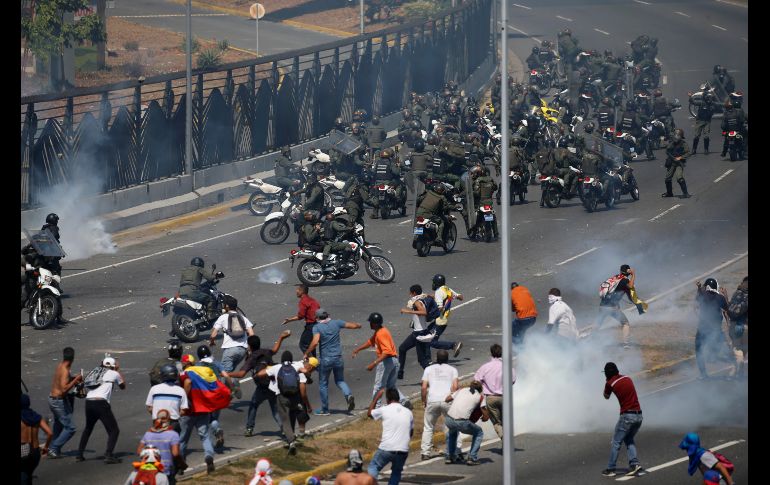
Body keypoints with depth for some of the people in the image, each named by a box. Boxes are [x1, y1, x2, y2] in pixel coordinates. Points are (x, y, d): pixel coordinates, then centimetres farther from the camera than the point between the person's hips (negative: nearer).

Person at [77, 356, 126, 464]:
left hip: (88, 402, 5)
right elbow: (123, 386, 28)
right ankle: (108, 455, -13)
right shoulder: (114, 374, 12)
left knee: (88, 429, 27)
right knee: (114, 430, 3)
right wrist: (118, 371, 40)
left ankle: (79, 454, 25)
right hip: (101, 403, -5)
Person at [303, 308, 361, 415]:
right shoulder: (336, 323, 0)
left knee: (323, 384, 12)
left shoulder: (317, 327, -10)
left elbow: (315, 342, -24)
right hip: (338, 358, 4)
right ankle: (348, 395, -9)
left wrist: (307, 353, -13)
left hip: (325, 359, -4)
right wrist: (358, 325, 30)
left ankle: (324, 409, 18)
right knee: (340, 380, 20)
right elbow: (353, 325, 7)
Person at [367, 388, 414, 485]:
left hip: (386, 449, -3)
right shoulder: (408, 413, 9)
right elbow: (411, 432, 20)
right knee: (396, 472, 26)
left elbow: (369, 413, 19)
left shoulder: (384, 410, -2)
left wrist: (377, 397, 26)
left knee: (373, 467, 18)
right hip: (403, 450, 3)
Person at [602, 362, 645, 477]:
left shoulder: (610, 383, -6)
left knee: (616, 442, 5)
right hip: (638, 415, 6)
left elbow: (606, 396, 12)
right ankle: (635, 464, 5)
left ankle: (610, 469, 5)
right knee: (629, 440, 21)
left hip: (627, 415, -6)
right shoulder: (627, 378, 10)